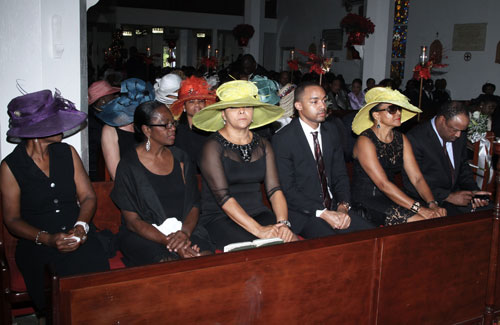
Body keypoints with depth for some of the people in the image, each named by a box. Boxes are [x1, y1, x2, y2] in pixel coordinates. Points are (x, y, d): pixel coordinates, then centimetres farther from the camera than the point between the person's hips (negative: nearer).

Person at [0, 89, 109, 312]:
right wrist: (47, 239, -16)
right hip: (38, 244, -3)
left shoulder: (68, 153, 9)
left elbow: (88, 196, 7)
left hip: (79, 236, 3)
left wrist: (81, 227, -13)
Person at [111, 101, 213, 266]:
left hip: (182, 229, 4)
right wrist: (169, 242, -21)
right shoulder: (129, 165, -4)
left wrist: (185, 231, -14)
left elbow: (194, 205, 9)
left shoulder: (180, 158, 10)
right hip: (144, 235, -4)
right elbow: (132, 221, -8)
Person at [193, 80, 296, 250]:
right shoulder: (213, 146, -7)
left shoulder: (263, 145, 11)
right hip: (220, 218, -5)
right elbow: (223, 197, -16)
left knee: (293, 243, -23)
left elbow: (274, 190, 2)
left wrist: (283, 223, -17)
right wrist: (258, 229, -25)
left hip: (258, 214, 5)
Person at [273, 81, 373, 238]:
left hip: (333, 206, 6)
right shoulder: (282, 139, -10)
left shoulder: (331, 130, 9)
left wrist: (343, 206, -8)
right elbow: (287, 188, -13)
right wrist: (323, 213, -19)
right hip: (303, 213, -6)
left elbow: (340, 174, 10)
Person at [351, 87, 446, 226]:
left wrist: (432, 204, -17)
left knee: (438, 217, -14)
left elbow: (417, 178, 2)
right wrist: (420, 208, -27)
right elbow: (383, 184, -22)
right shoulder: (365, 141, -14)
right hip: (366, 201, -7)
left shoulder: (401, 139, 7)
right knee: (423, 223, -23)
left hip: (390, 198, 7)